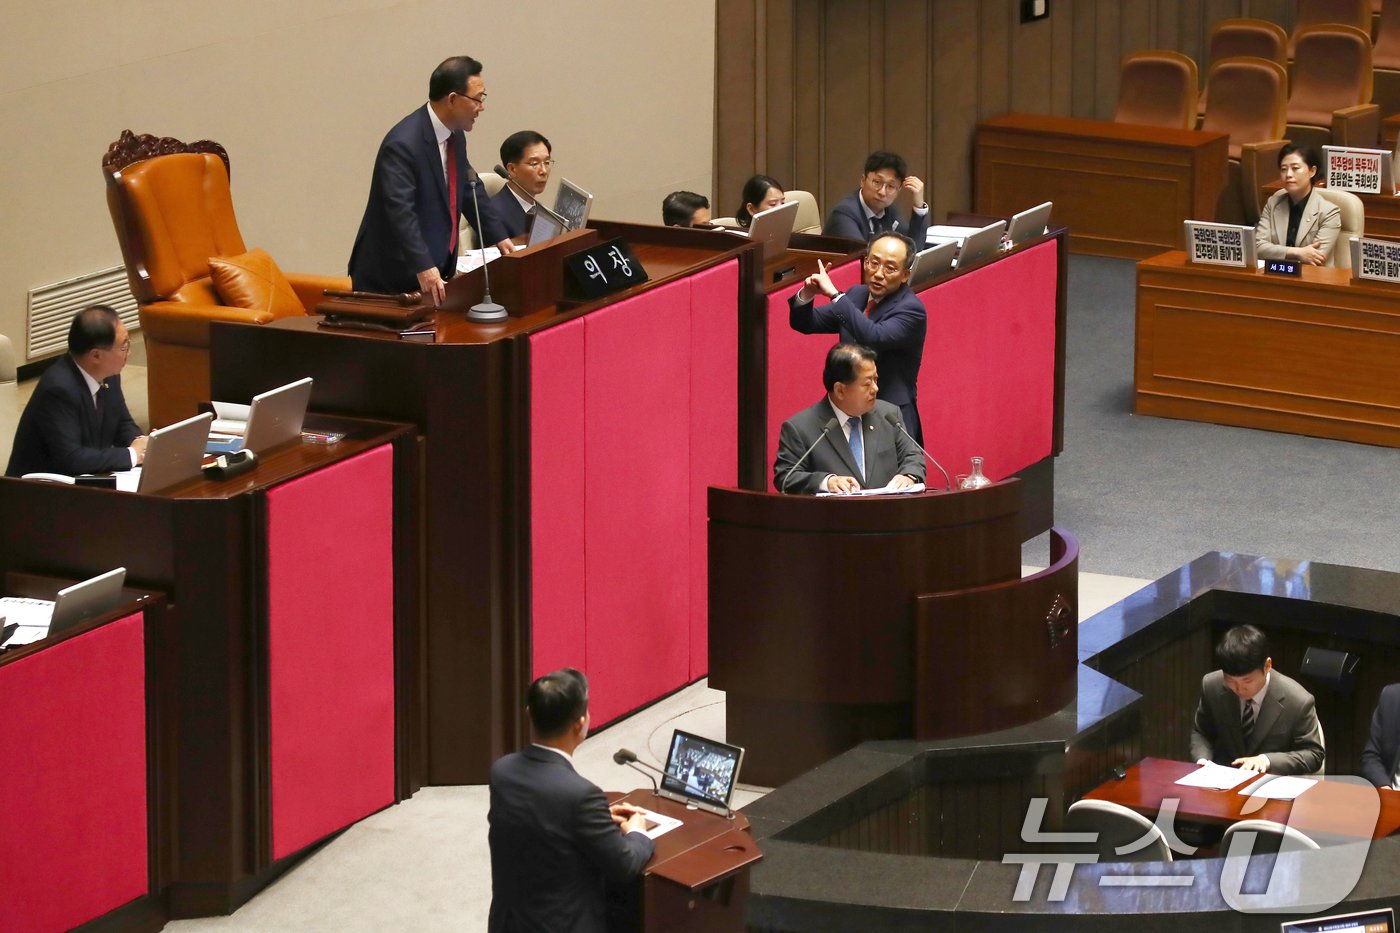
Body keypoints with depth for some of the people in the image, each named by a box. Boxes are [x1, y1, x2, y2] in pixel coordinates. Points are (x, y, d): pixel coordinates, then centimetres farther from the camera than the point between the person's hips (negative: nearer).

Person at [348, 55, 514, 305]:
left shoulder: (455, 136, 6)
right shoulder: (403, 144, -22)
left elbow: (471, 189, 21)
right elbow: (400, 211, -31)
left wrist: (499, 237, 14)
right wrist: (423, 268, -38)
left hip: (436, 271, 8)